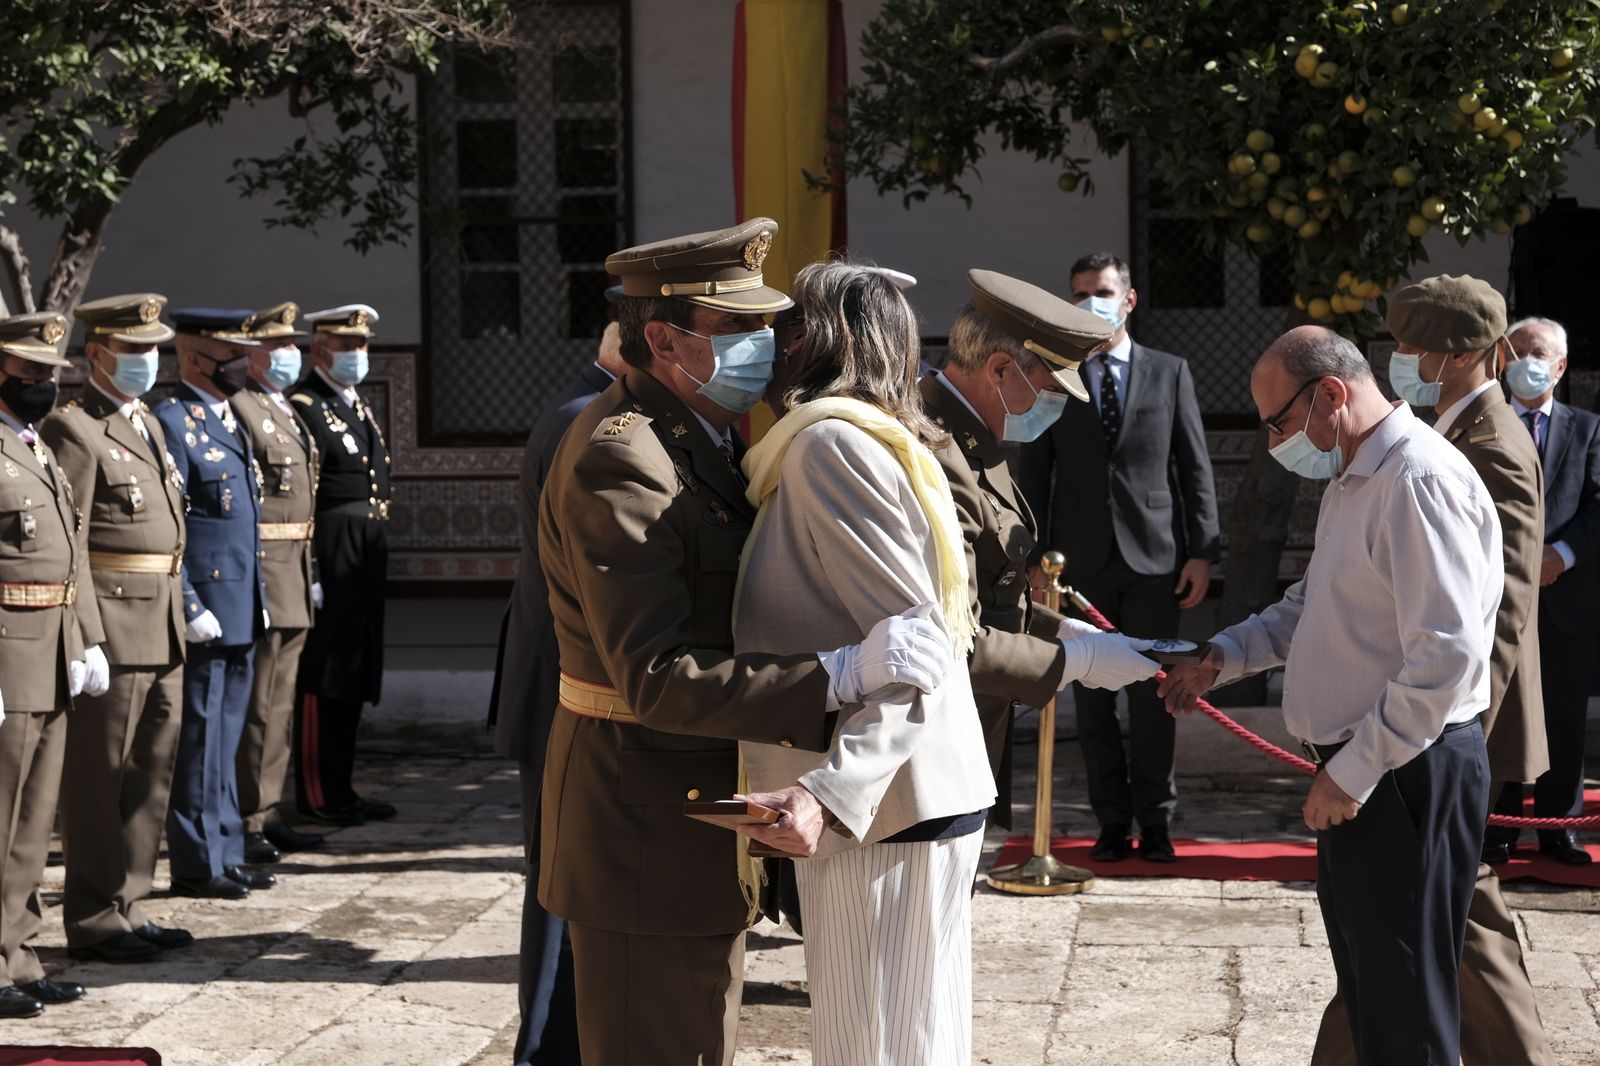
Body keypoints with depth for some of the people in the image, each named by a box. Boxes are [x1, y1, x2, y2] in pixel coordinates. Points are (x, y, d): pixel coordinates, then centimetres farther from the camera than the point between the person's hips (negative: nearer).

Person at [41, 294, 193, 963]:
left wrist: (181, 612, 17)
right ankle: (94, 921, 8)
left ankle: (127, 906, 23)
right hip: (111, 624, -9)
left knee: (151, 774, 13)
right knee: (100, 776, -1)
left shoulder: (145, 424, 17)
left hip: (162, 630, 9)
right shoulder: (74, 429, -10)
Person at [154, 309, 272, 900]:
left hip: (240, 613, 9)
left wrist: (259, 600, 19)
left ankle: (226, 854, 22)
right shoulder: (172, 423, -13)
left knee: (225, 737, 15)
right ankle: (197, 865, 7)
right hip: (205, 614, -9)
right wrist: (190, 609, -19)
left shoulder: (227, 420, 16)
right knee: (200, 739, -1)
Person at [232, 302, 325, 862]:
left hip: (295, 567, 9)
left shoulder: (292, 413, 19)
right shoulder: (240, 408, -10)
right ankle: (247, 822, 1)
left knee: (280, 701, 13)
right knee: (257, 703, -5)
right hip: (261, 565, -9)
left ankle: (268, 814, 20)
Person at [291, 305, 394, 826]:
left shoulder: (362, 407, 19)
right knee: (322, 673, -5)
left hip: (368, 551, 9)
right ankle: (317, 794, 1)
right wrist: (308, 564, -20)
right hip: (330, 552, -9)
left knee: (355, 671, 12)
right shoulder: (302, 408, -10)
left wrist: (377, 539, 17)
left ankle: (340, 787, 19)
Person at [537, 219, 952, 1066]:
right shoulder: (617, 460, -23)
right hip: (645, 831, -10)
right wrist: (843, 676, -35)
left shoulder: (698, 435, 11)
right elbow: (655, 677, -31)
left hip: (696, 813, 10)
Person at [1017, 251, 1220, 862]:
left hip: (1153, 558, -1)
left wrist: (1202, 551, -1)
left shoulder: (1170, 374, 7)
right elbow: (1034, 474, 7)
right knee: (1092, 697, 4)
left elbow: (1195, 467, 6)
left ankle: (1155, 819, 11)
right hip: (1082, 560, 1)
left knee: (1152, 695, 2)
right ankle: (1112, 820, 12)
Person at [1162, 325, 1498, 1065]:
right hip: (1354, 773, 10)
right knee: (1366, 985, 19)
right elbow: (1310, 607, 24)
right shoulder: (1353, 481, 14)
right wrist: (1222, 657, 8)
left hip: (1408, 774, -10)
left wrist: (1354, 771, -22)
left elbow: (1446, 656, -26)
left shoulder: (1419, 480, -20)